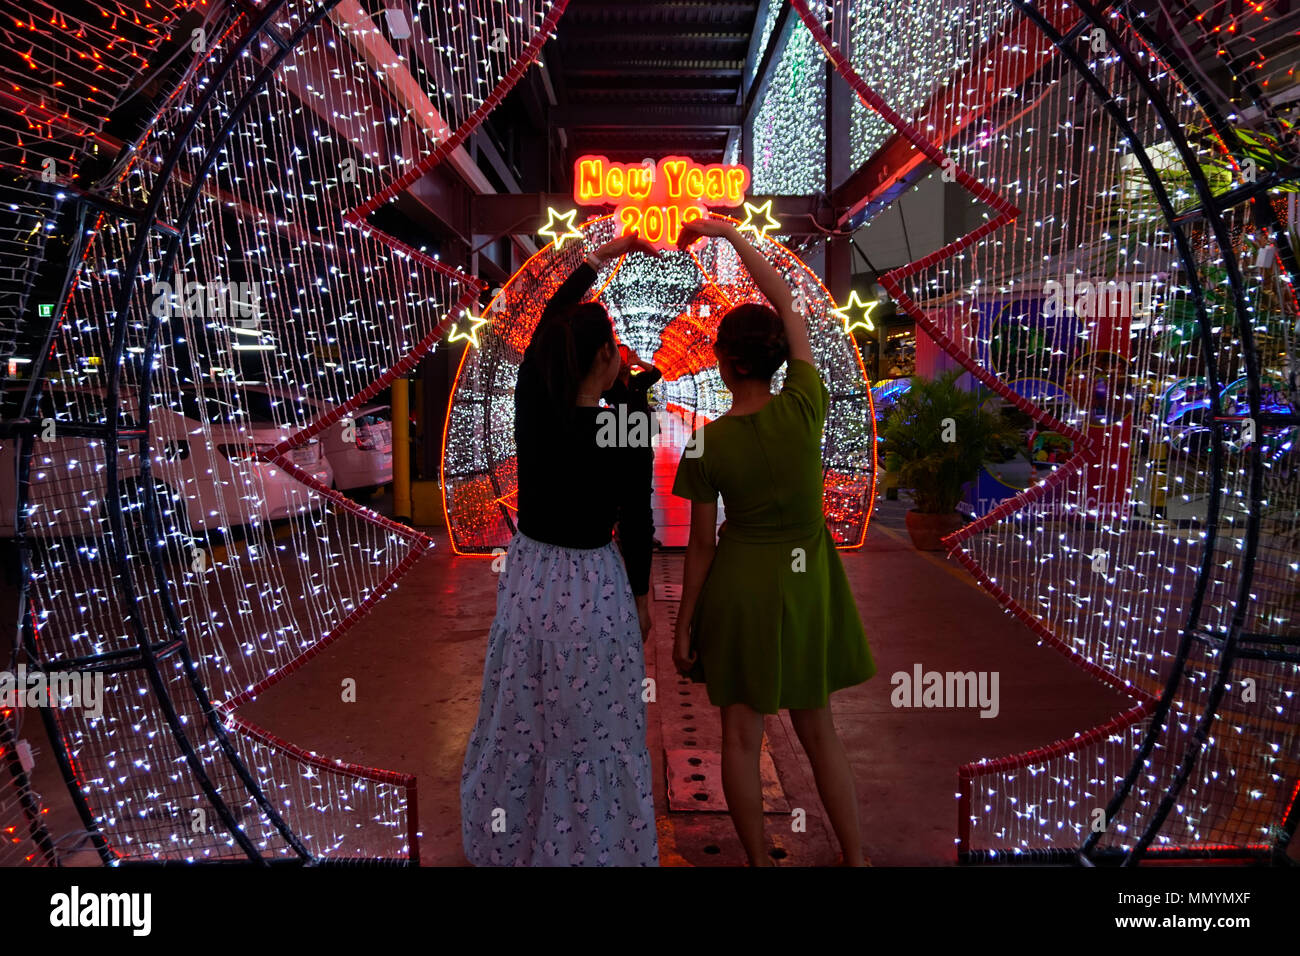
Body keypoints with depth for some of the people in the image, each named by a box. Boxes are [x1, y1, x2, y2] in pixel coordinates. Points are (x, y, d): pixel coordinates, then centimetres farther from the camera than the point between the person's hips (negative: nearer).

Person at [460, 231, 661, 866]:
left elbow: (548, 318, 9)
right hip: (593, 587, -4)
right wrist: (642, 595, 9)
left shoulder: (528, 403, -8)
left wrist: (600, 257, 20)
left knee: (517, 724, 19)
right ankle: (590, 847, 28)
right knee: (592, 736, 11)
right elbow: (636, 522, -7)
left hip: (526, 575, 5)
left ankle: (504, 842, 40)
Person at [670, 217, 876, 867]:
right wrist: (730, 233, 5)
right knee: (817, 728, 19)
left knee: (741, 735, 15)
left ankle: (759, 861, 28)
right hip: (806, 583, 2)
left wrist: (683, 624, 3)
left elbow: (702, 545, -9)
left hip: (741, 584, -2)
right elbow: (786, 300, -1)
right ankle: (856, 857, 27)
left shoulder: (708, 443, -15)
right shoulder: (804, 407, -13)